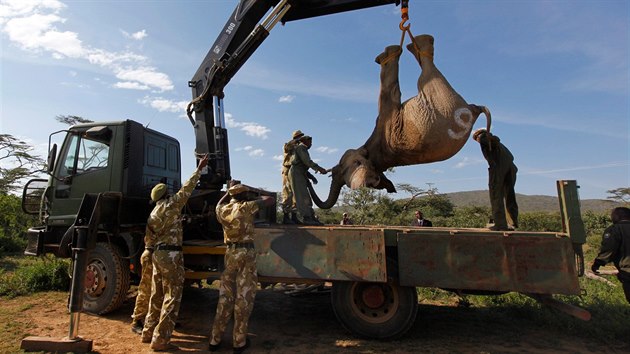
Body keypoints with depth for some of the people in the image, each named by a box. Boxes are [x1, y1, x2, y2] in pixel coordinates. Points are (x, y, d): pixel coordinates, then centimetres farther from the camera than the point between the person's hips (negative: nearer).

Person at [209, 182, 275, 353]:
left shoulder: (222, 210, 7)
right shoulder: (246, 207, -7)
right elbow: (271, 200, -3)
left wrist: (227, 192, 40)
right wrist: (259, 198, 15)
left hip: (230, 253, 5)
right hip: (247, 253, -5)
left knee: (225, 297, 14)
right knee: (244, 297, 3)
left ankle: (215, 340, 21)